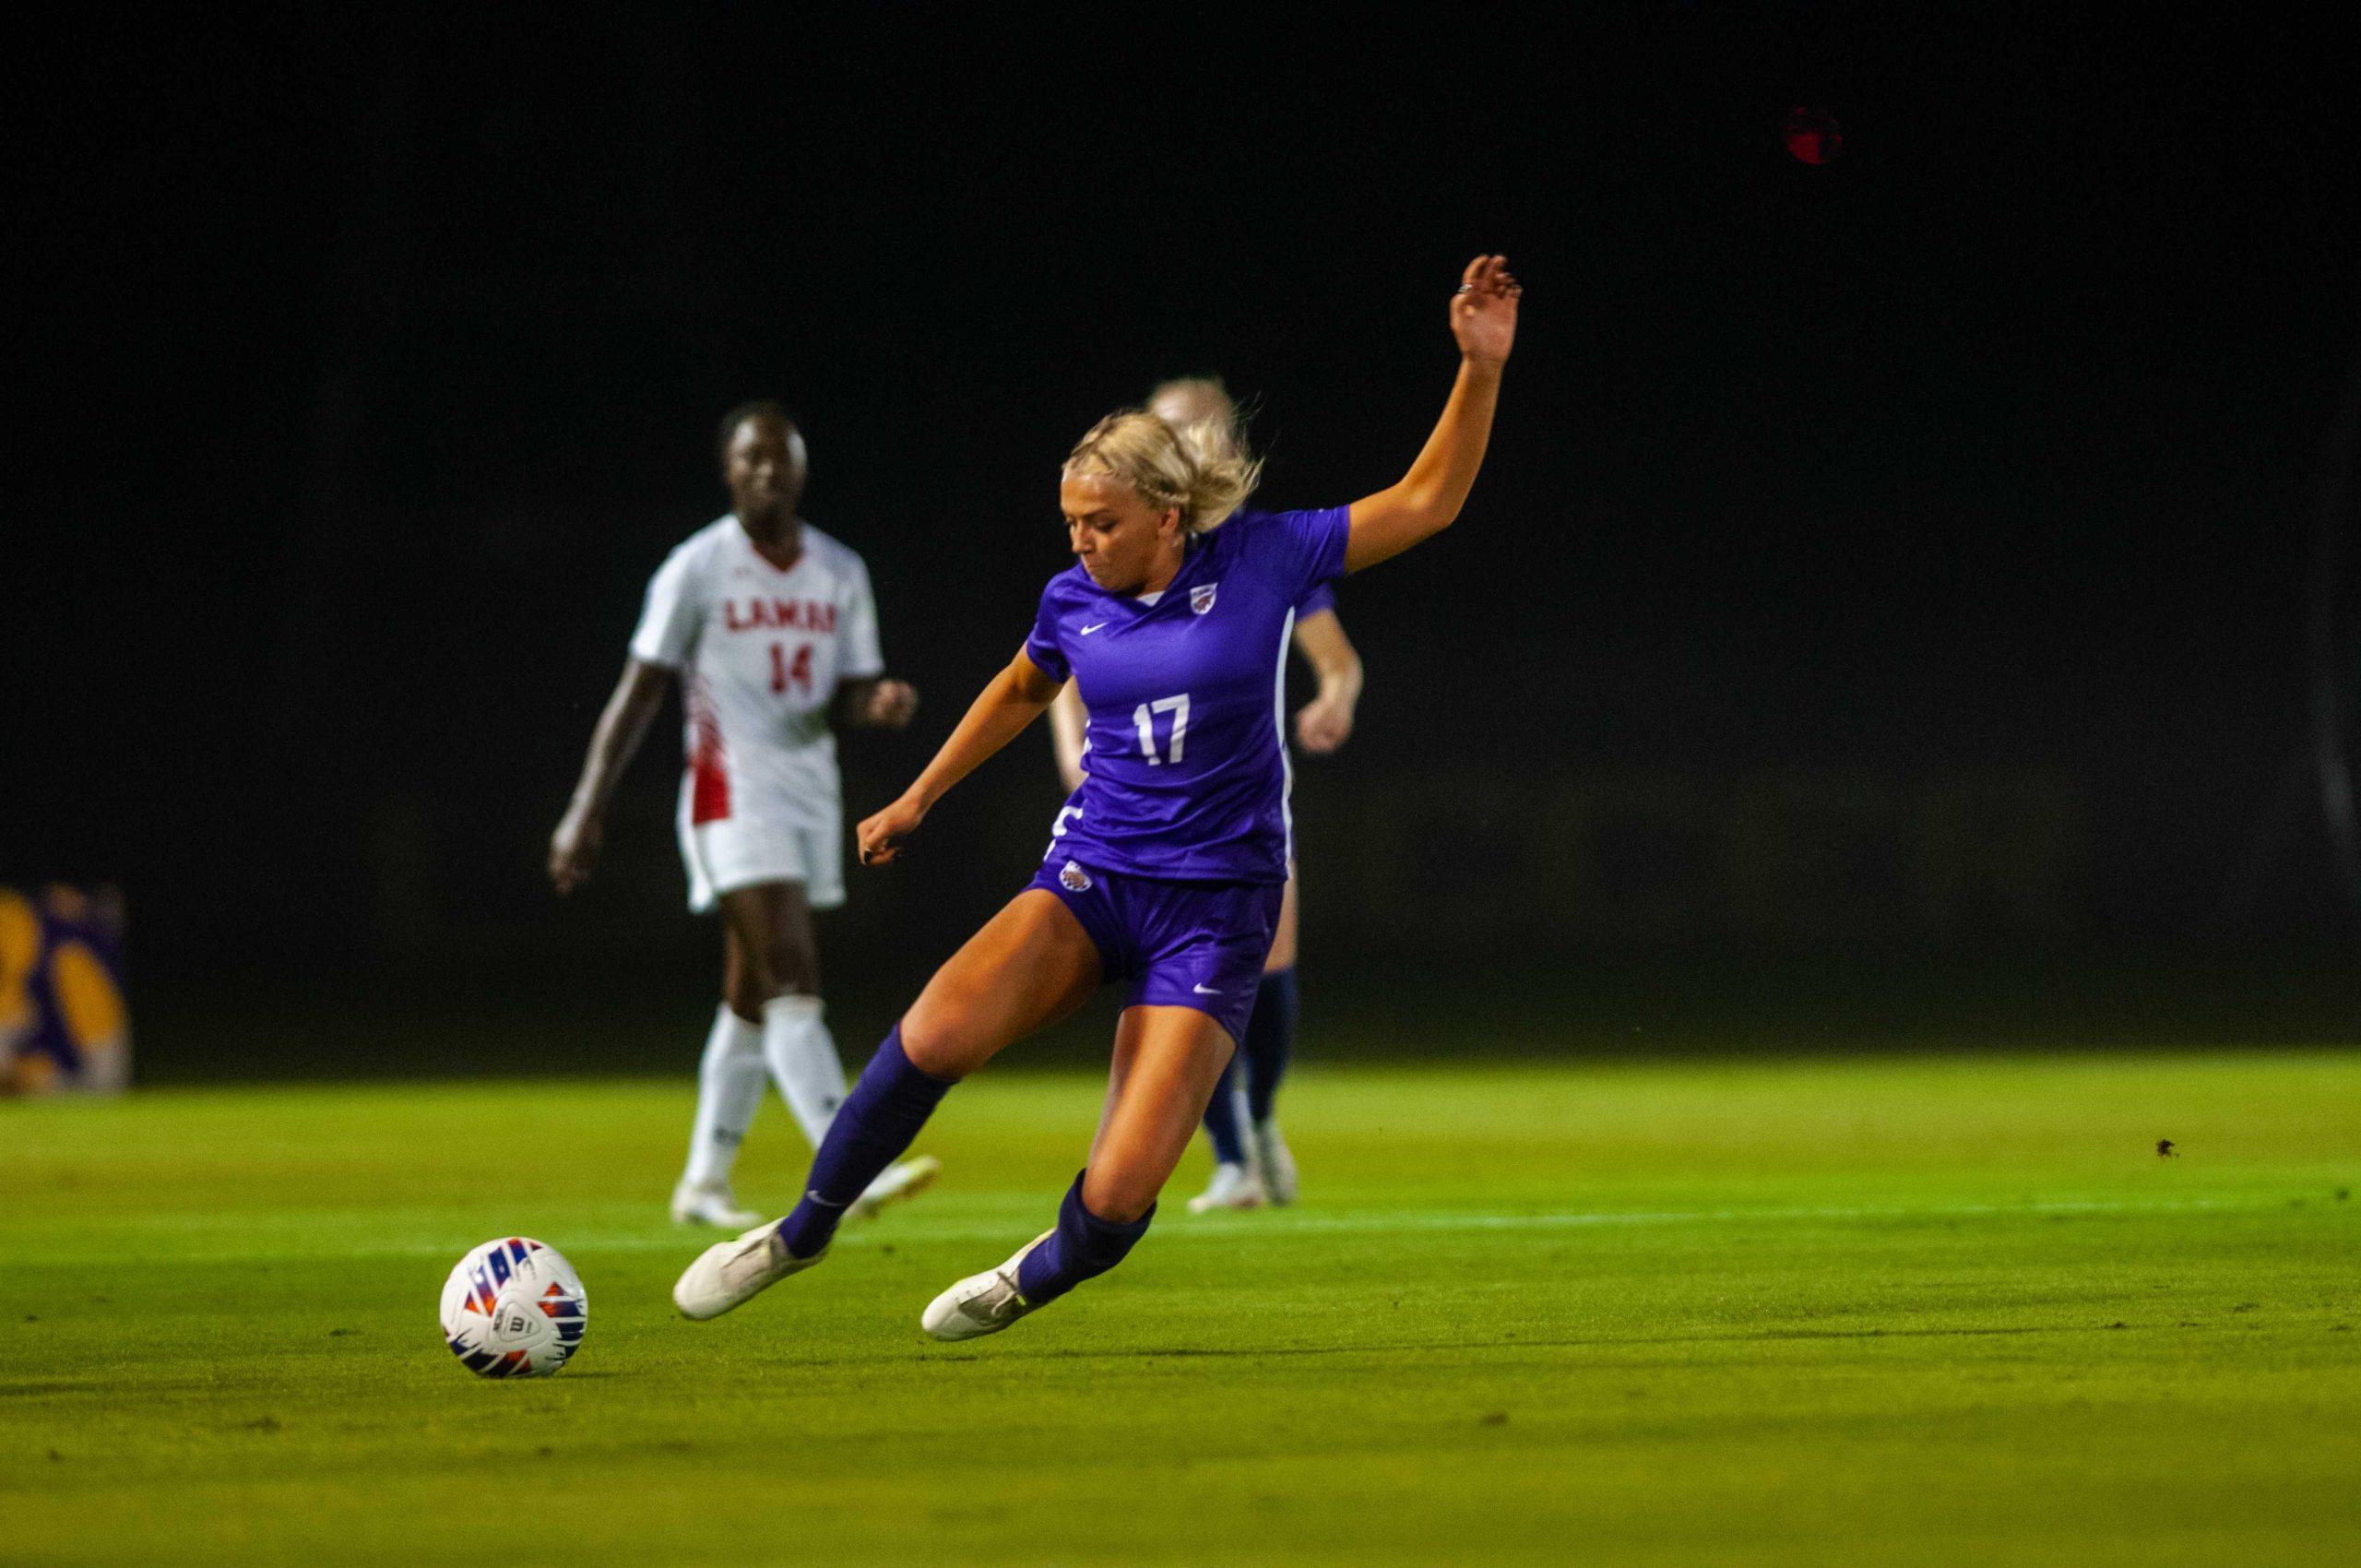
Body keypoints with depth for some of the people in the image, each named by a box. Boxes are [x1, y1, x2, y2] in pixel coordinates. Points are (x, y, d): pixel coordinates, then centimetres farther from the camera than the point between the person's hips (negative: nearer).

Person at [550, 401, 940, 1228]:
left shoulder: (840, 573, 11)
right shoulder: (697, 569, -5)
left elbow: (848, 693, 13)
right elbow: (639, 693, -4)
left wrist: (881, 702, -12)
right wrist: (586, 809, -7)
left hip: (811, 800, 6)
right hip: (733, 793, -6)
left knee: (752, 998, 10)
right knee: (792, 981, -18)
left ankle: (703, 1183, 19)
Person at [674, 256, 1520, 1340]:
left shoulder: (1260, 560, -5)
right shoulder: (1073, 602, 3)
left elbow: (1425, 502, 0)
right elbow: (1023, 689, 26)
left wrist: (1481, 370, -10)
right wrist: (919, 798, 31)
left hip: (1216, 906, -2)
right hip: (1091, 876, 2)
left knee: (1119, 1198, -13)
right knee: (937, 1034, -27)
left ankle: (1037, 1278, 25)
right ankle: (804, 1229, -5)